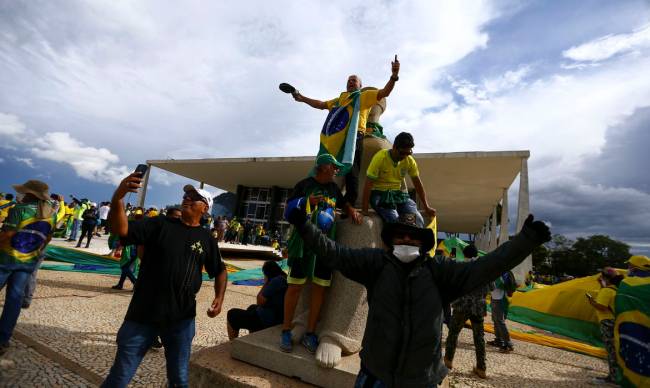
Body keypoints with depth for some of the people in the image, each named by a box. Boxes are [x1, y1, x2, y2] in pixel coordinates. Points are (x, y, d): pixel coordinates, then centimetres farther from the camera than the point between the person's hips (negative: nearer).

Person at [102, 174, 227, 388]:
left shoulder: (206, 238, 2)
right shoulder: (159, 224, -3)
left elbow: (220, 270, 11)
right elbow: (121, 229, -17)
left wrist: (219, 297, -4)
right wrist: (118, 197, -34)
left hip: (182, 319, 2)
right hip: (144, 314, -1)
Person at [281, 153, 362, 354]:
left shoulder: (333, 188, 13)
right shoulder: (305, 184, -2)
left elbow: (343, 203, 29)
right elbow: (288, 208, -1)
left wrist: (352, 211, 9)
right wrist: (306, 202, -17)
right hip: (304, 242, -5)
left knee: (320, 287, 5)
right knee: (295, 286, 0)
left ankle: (310, 333, 18)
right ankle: (286, 331, 16)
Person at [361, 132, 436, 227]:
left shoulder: (410, 161, -3)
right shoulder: (380, 157, -17)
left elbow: (418, 184, 8)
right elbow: (368, 184, -17)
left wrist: (426, 207, 9)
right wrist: (364, 210, -19)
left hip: (398, 193, 4)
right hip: (380, 193, -4)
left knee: (418, 220, -14)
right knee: (395, 221, -27)